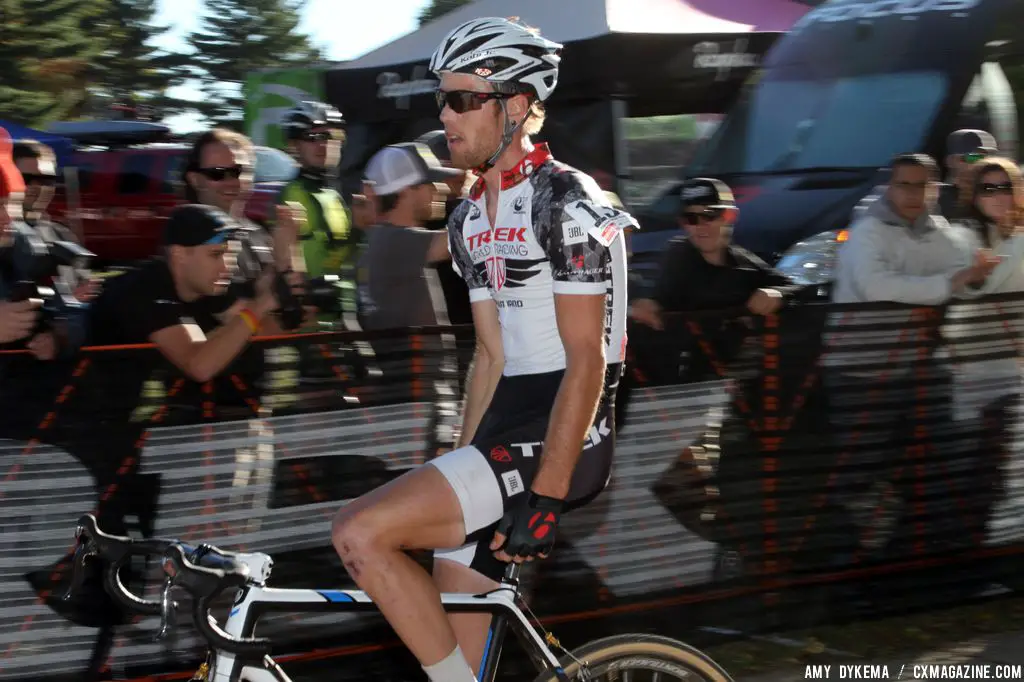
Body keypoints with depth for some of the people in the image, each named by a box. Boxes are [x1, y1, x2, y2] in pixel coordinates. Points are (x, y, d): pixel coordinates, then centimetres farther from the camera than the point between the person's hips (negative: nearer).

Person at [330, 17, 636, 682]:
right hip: (505, 427, 9)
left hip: (562, 435, -9)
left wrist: (544, 499, -22)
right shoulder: (471, 219, 15)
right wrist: (458, 473, 13)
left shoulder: (566, 203, -12)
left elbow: (587, 361, -17)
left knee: (360, 532, -20)